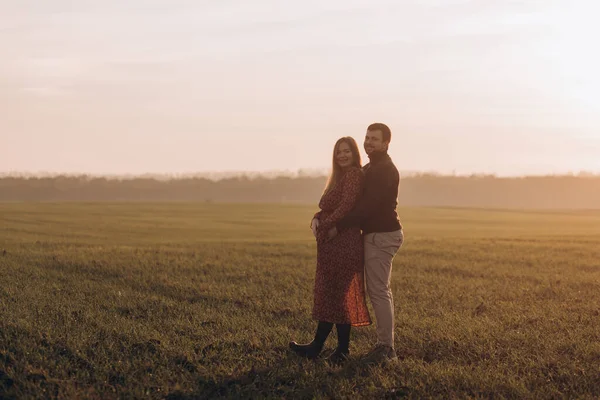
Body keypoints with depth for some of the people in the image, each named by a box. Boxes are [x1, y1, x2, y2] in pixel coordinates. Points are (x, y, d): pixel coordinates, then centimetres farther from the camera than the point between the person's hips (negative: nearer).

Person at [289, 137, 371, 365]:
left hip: (343, 243, -10)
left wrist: (324, 226, -13)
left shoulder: (353, 174, -10)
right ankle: (316, 346, 16)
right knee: (328, 293, 11)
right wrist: (316, 219, -3)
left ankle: (343, 349, 3)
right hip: (332, 243, 10)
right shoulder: (340, 176, 20)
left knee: (335, 294, -5)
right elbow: (327, 207, 17)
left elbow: (346, 206, -20)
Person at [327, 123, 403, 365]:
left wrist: (339, 227, -19)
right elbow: (361, 202, 19)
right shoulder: (371, 168, 17)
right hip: (378, 234, 11)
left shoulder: (384, 170, -16)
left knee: (379, 291, -8)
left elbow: (367, 206, -23)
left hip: (382, 235, -11)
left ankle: (386, 348, -4)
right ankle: (385, 343, 19)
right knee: (378, 291, 13)